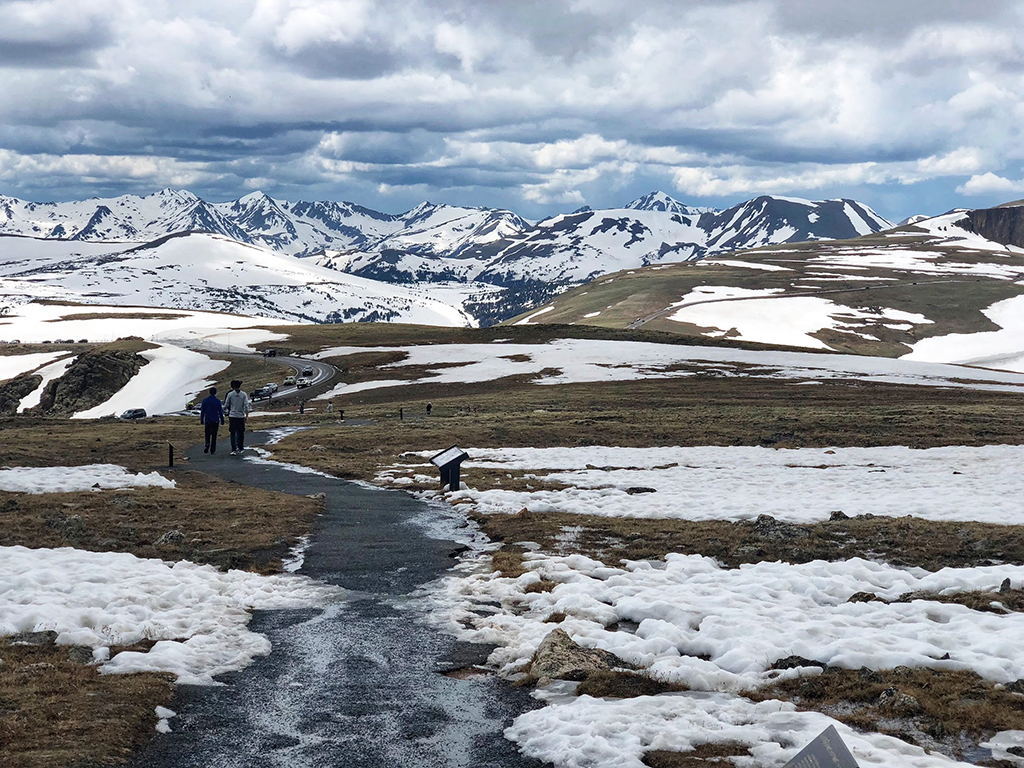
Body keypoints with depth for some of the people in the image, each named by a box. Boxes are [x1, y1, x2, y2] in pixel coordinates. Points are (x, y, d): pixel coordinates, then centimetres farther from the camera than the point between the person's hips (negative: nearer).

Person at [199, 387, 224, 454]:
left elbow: (202, 411, 1)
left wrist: (201, 420, 10)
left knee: (207, 434, 11)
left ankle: (207, 444, -15)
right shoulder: (218, 401, -6)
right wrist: (222, 421, 8)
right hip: (215, 421, -1)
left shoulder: (205, 400, -3)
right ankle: (212, 450, 7)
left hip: (207, 421, 1)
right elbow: (221, 412, -1)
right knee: (214, 435, 6)